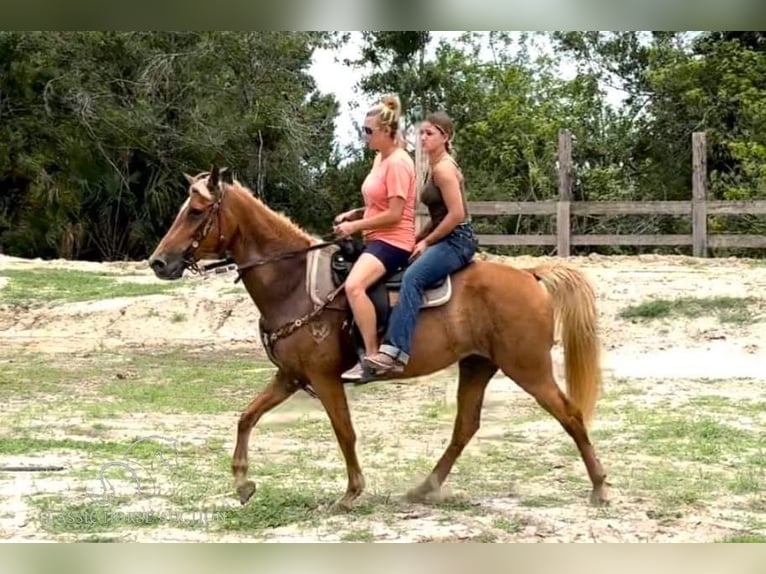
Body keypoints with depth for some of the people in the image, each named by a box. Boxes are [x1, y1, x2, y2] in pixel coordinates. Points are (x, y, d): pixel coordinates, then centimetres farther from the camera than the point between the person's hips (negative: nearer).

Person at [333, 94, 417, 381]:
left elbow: (394, 213, -19)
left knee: (353, 285, -33)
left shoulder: (398, 163, -15)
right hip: (376, 238, 11)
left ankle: (372, 357, -30)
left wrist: (356, 225, -15)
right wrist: (355, 214, 9)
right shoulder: (380, 159, 14)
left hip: (393, 241, -11)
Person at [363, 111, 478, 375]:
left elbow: (457, 214, -20)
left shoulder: (443, 168, -13)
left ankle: (396, 352, -42)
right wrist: (419, 238, 11)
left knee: (411, 277, -31)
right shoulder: (433, 167, 17)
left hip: (457, 241, -11)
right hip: (444, 239, 11)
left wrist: (426, 242, -13)